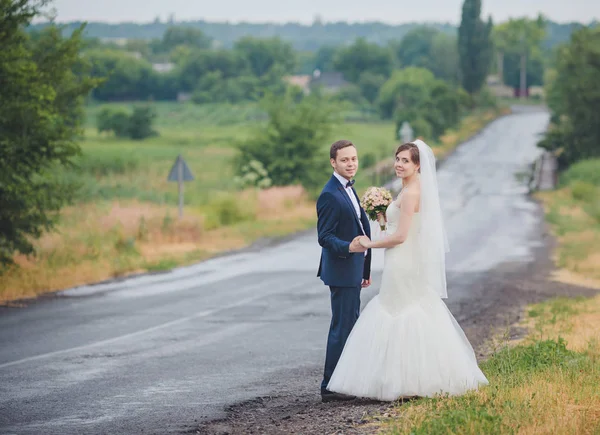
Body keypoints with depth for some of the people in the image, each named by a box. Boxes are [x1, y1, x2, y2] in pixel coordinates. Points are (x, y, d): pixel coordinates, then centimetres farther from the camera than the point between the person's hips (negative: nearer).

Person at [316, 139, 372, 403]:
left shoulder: (348, 189, 14)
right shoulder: (330, 196, -18)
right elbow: (325, 237, -21)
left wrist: (363, 270, 23)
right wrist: (349, 247, -39)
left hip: (352, 270, 10)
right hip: (341, 270, -10)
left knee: (349, 326, 15)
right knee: (342, 327, -9)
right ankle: (330, 387, -6)